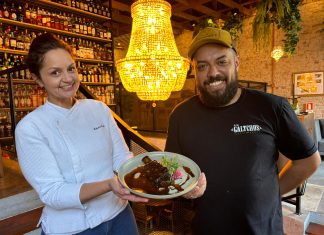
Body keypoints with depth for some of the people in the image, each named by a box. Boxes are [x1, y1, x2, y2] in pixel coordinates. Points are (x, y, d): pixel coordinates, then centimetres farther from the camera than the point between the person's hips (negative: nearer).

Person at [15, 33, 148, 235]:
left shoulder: (99, 109, -3)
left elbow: (122, 157, -5)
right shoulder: (30, 127, -15)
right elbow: (52, 192, -20)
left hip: (119, 214, 4)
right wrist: (109, 185, -34)